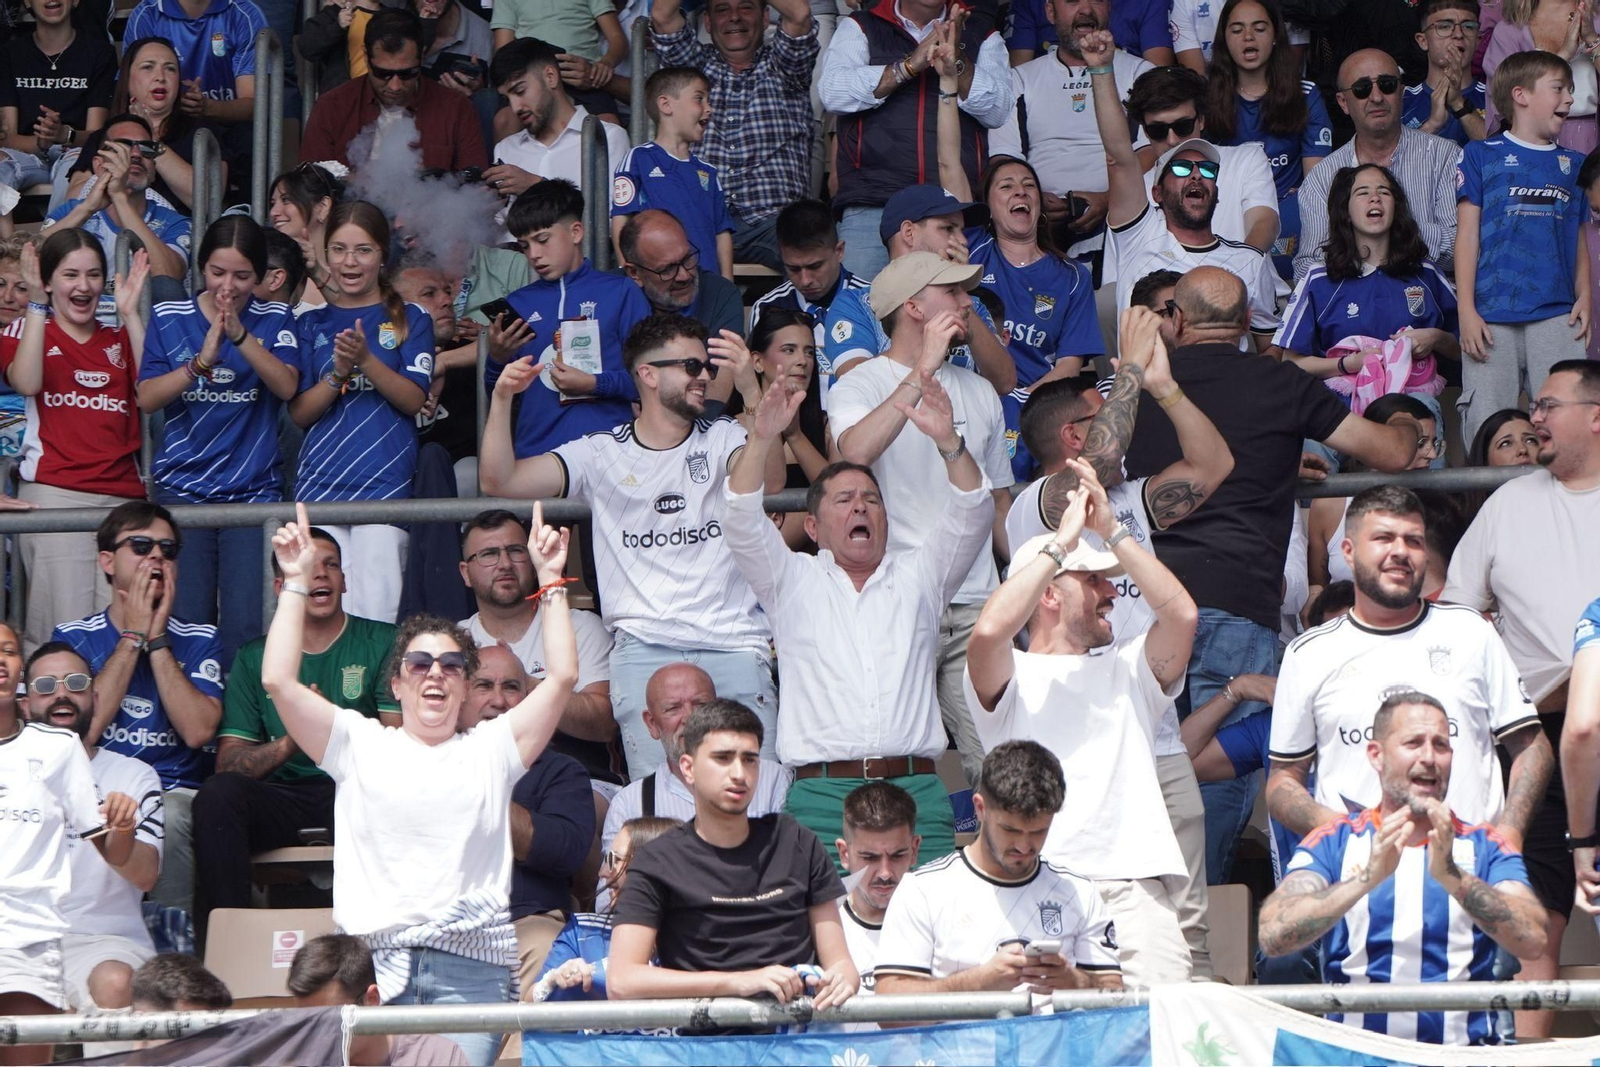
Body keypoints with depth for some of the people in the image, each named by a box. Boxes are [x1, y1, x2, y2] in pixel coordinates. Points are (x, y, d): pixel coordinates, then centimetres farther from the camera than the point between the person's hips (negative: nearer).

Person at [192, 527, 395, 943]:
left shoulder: (381, 643, 12)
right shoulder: (253, 659, 17)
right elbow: (228, 763, 7)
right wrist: (289, 743, -13)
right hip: (281, 804, 2)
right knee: (217, 793, -29)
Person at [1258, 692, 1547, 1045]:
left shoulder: (1485, 846, 11)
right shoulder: (1334, 842, 8)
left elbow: (1532, 941, -7)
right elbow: (1273, 936, -10)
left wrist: (1451, 876, -22)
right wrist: (1368, 876, -23)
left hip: (1465, 1050, 1)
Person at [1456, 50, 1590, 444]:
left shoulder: (1572, 165, 17)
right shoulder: (1482, 156, 7)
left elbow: (1579, 240, 19)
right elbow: (1468, 235, 3)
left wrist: (1584, 298, 3)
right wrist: (1467, 310, -4)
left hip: (1557, 316, 3)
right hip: (1493, 316, -3)